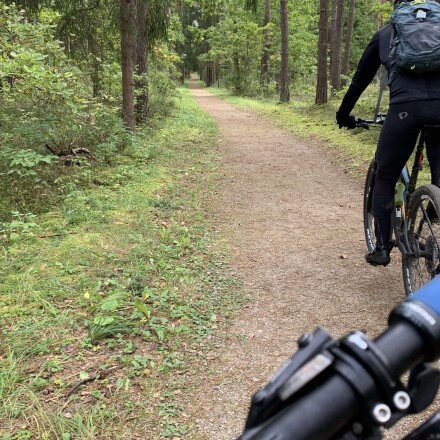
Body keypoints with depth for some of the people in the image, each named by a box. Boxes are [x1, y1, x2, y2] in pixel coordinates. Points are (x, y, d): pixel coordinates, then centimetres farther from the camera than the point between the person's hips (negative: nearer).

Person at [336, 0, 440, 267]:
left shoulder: (385, 34, 25)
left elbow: (361, 79, 29)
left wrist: (344, 114, 41)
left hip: (405, 107, -2)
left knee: (385, 180, 15)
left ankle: (382, 248, 15)